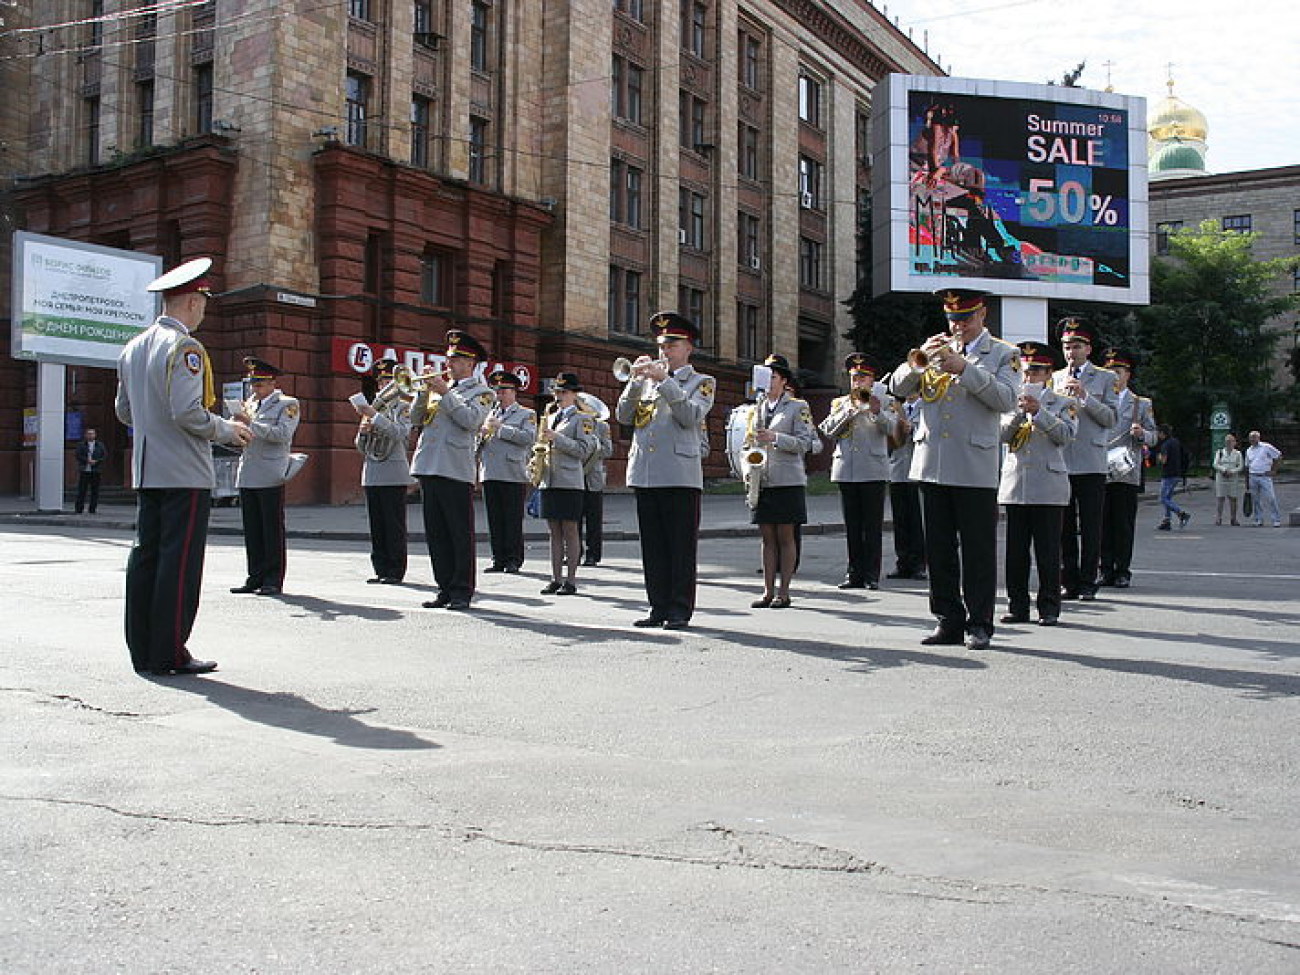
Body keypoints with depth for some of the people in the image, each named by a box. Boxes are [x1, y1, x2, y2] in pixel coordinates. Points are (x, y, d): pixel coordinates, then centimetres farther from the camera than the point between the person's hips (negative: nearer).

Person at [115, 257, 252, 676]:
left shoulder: (133, 348, 13)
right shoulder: (184, 348, -13)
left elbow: (124, 411, 18)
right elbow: (188, 413, -21)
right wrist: (227, 429, -6)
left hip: (146, 471, 8)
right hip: (185, 472, -8)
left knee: (145, 555, 10)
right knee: (179, 561, -3)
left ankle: (143, 651, 15)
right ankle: (169, 654, 0)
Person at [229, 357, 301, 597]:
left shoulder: (288, 404, 0)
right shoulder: (250, 404, 20)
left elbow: (282, 434, -14)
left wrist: (251, 423, -15)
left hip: (270, 477, -6)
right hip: (246, 476, 6)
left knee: (272, 530, -3)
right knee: (252, 530, 8)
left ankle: (273, 581, 2)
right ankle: (255, 577, 16)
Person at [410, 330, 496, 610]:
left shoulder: (482, 392, 3)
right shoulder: (440, 387, 20)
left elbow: (471, 419, -15)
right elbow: (415, 419, 14)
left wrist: (444, 393, -12)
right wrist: (425, 391, 1)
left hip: (456, 471, -6)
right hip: (428, 468, 6)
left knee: (460, 535, -3)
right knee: (436, 534, 9)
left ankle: (462, 592, 3)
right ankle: (445, 589, 17)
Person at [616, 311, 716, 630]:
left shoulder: (702, 383, 7)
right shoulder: (648, 381, 19)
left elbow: (691, 416, -12)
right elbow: (623, 416, 9)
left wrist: (664, 380, -14)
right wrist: (637, 379, -3)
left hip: (681, 475, -4)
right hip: (644, 474, 5)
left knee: (681, 546, -2)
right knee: (653, 547, 7)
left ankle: (680, 610, 3)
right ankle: (659, 607, 14)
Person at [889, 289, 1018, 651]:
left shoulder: (1003, 354, 6)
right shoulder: (937, 348, 15)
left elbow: (1005, 399, -12)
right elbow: (898, 388, 5)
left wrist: (964, 367, -19)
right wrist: (917, 360, -13)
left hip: (975, 468, -4)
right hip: (932, 466, 4)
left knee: (978, 550, 0)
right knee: (939, 550, 8)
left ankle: (979, 624, 8)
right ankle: (949, 621, 16)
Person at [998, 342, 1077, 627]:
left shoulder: (1063, 404, 7)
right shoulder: (1012, 402, 15)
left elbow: (1066, 434, -9)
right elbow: (1003, 434, 2)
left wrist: (1039, 411, -16)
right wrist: (1018, 411, -12)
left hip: (1048, 488, -3)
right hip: (1015, 485, 3)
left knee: (1048, 551, -1)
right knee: (1015, 550, 4)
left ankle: (1049, 608, 6)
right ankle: (1017, 606, 12)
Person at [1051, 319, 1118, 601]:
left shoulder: (1105, 378, 8)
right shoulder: (1054, 378, 17)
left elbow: (1110, 419, 0)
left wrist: (1084, 396, -10)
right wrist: (1056, 396, -5)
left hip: (1091, 464, -2)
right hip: (1059, 462, 3)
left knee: (1090, 527, -2)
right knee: (1064, 527, 4)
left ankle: (1088, 583, 5)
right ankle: (1069, 582, 10)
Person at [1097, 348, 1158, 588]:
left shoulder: (1142, 404, 12)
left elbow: (1152, 438, 9)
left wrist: (1141, 433, -11)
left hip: (1127, 472, -1)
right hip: (1100, 471, 1)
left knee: (1124, 524, -3)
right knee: (1103, 523, -1)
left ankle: (1123, 571, 3)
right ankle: (1105, 570, 5)